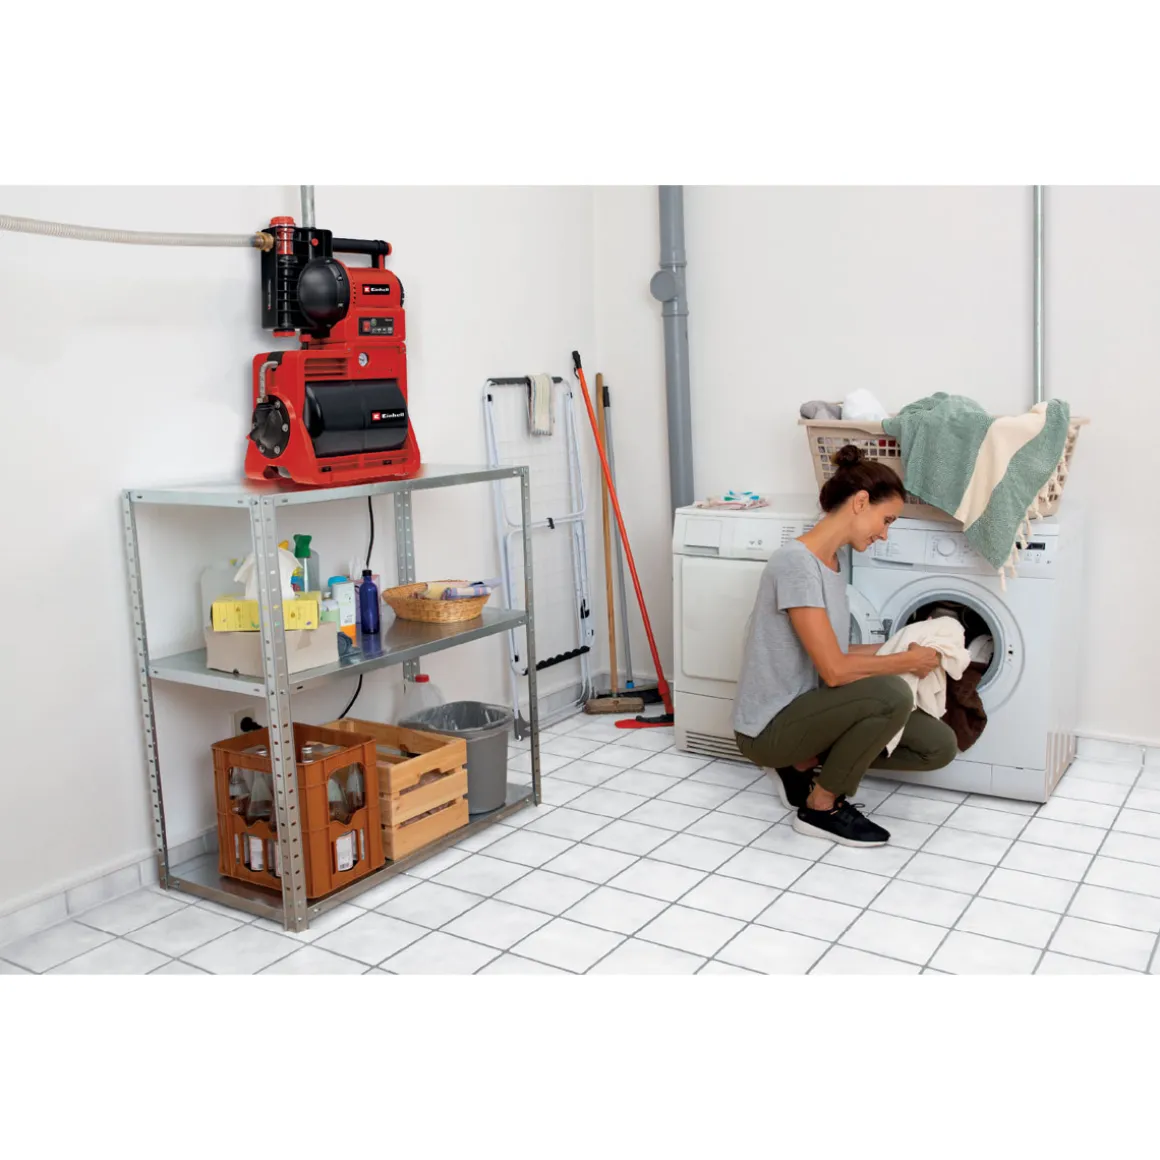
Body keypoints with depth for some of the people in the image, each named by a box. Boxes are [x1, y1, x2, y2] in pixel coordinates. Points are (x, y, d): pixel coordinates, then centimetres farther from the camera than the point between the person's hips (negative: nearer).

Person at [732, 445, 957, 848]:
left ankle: (804, 765, 12)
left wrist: (899, 648, 4)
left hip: (805, 710, 9)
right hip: (768, 728, -9)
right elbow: (835, 670, -24)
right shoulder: (795, 563, -23)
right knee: (891, 694, -30)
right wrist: (908, 661, -12)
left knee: (939, 746, -1)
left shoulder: (837, 562, 7)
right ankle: (820, 808, -8)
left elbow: (832, 654, 10)